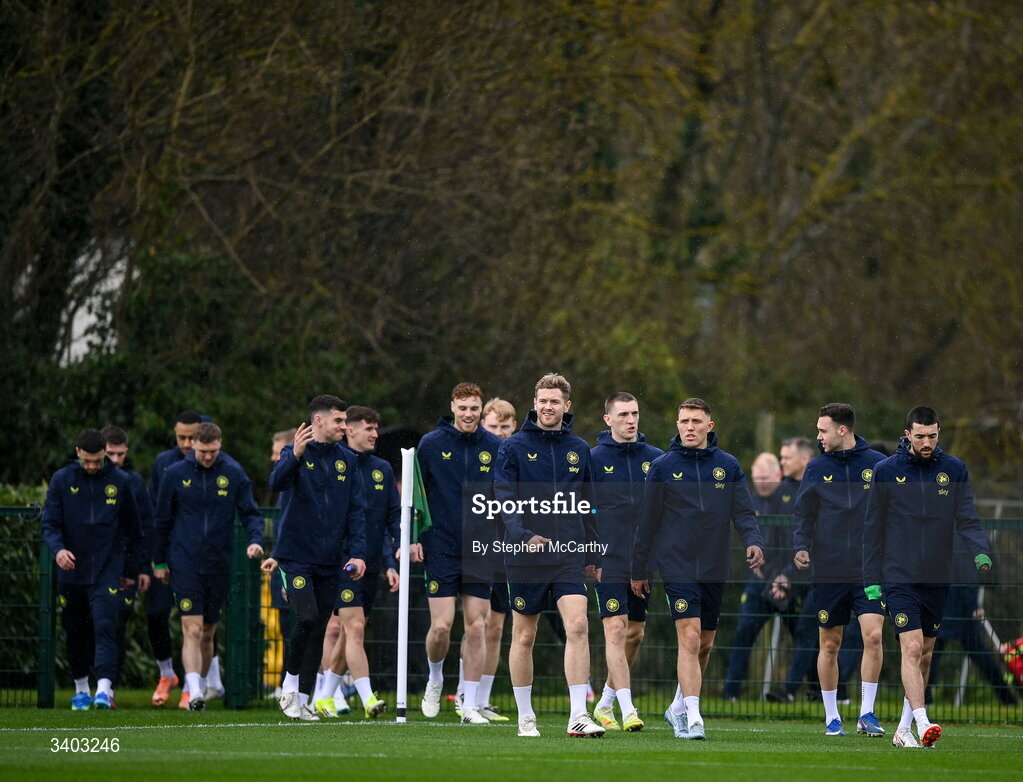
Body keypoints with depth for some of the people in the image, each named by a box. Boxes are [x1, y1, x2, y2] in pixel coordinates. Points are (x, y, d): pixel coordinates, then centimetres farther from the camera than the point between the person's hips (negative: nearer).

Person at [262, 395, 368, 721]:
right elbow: (277, 482, -23)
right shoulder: (296, 453, -3)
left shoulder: (346, 460, 9)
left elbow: (356, 510, 10)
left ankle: (302, 700, 13)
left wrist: (357, 553, 0)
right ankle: (289, 688, 0)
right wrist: (294, 456, -42)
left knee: (318, 631, 5)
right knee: (307, 618, -18)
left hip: (330, 560, 5)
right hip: (296, 556, -5)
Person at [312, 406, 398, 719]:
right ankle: (367, 699, -20)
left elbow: (394, 517, 14)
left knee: (349, 634, 11)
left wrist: (390, 563, 4)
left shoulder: (382, 469, 12)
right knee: (354, 627, -15)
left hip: (372, 564, 6)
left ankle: (325, 696, 22)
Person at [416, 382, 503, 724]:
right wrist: (413, 538, -3)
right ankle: (435, 680, 22)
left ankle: (471, 704, 6)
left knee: (476, 627, -1)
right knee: (441, 626, -7)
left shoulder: (496, 448, 3)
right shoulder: (431, 445, -1)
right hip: (441, 551, -1)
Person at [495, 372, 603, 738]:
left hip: (569, 555, 2)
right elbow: (505, 500, -9)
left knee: (578, 626, -13)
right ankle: (525, 716, 17)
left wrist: (592, 553, 16)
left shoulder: (579, 449, 10)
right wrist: (523, 536, -25)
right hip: (525, 557, -2)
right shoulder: (514, 447, -1)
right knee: (524, 636, 6)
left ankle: (578, 715, -15)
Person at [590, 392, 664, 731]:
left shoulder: (656, 458, 6)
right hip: (609, 561, -4)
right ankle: (627, 709, -17)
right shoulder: (593, 459, -3)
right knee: (616, 629, -13)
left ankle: (605, 702, 26)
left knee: (635, 633, 10)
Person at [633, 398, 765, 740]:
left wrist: (753, 541, -17)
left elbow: (744, 512, 4)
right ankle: (692, 718, -20)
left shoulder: (727, 466, 6)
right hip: (677, 567, -3)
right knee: (689, 638, -16)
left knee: (705, 644, 13)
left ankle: (679, 707, 33)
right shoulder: (663, 467, 1)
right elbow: (648, 521, 6)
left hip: (715, 570, 3)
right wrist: (639, 570, 8)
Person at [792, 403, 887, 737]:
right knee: (829, 644, 4)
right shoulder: (816, 468, 6)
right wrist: (801, 547, -8)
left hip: (870, 570, -1)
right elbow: (802, 513, 8)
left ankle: (867, 713, -6)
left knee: (873, 636, -14)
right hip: (828, 570, 1)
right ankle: (832, 717, 14)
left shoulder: (877, 464, 3)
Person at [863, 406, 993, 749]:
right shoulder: (886, 471, -1)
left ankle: (904, 728, 21)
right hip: (899, 577, -3)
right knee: (912, 648, -17)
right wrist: (872, 581, 1)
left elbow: (967, 518, -1)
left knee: (925, 654, 10)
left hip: (937, 578, 3)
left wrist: (981, 551, -21)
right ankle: (922, 723, -26)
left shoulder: (954, 470, 4)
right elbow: (873, 529, 4)